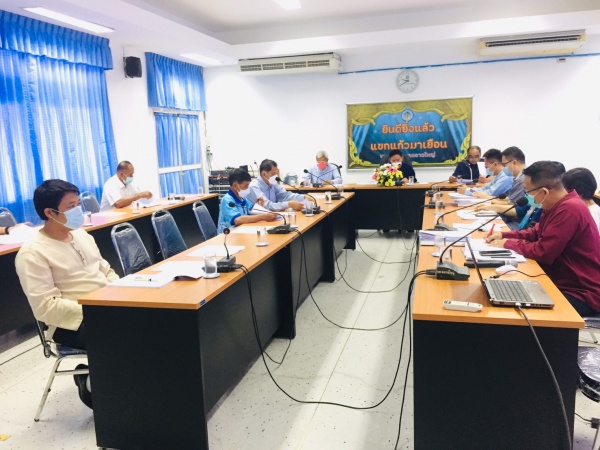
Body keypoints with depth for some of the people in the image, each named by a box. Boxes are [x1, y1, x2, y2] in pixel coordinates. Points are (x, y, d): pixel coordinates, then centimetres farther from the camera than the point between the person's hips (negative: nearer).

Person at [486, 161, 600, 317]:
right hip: (564, 283, 9)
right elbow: (537, 233, 17)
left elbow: (542, 252, -26)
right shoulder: (559, 205, 5)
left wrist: (508, 244, -11)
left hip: (583, 294, -9)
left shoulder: (570, 209, -27)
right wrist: (504, 235, 4)